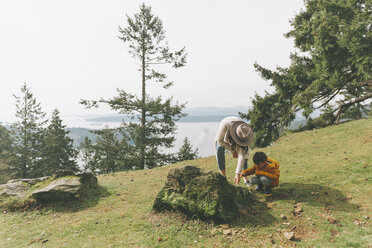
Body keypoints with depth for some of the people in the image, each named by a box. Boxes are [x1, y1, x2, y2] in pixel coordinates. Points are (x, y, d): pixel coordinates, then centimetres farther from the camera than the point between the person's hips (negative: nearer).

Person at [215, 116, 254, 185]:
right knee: (219, 148, -26)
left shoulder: (243, 134, -38)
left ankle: (245, 177, -10)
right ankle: (223, 176, -19)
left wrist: (238, 173, -43)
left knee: (243, 152, -19)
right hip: (223, 138, -1)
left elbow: (241, 155, -39)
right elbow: (220, 140, -26)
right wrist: (232, 150, -25)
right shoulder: (225, 125, -45)